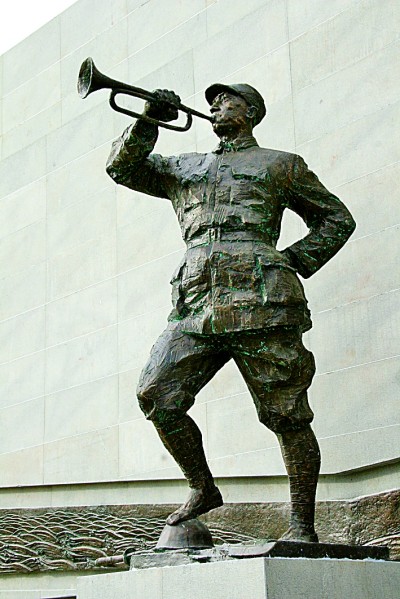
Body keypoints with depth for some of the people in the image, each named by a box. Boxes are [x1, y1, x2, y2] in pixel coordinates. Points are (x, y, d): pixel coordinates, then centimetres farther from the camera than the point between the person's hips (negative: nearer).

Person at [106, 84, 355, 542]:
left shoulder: (281, 164, 19)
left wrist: (293, 263, 5)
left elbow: (337, 219, 19)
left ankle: (302, 525, 5)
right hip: (196, 306, 4)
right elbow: (122, 167, 19)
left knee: (287, 416, -4)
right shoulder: (184, 168, 28)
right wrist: (147, 122, 4)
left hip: (259, 301, -3)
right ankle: (202, 490, 8)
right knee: (156, 397, -11)